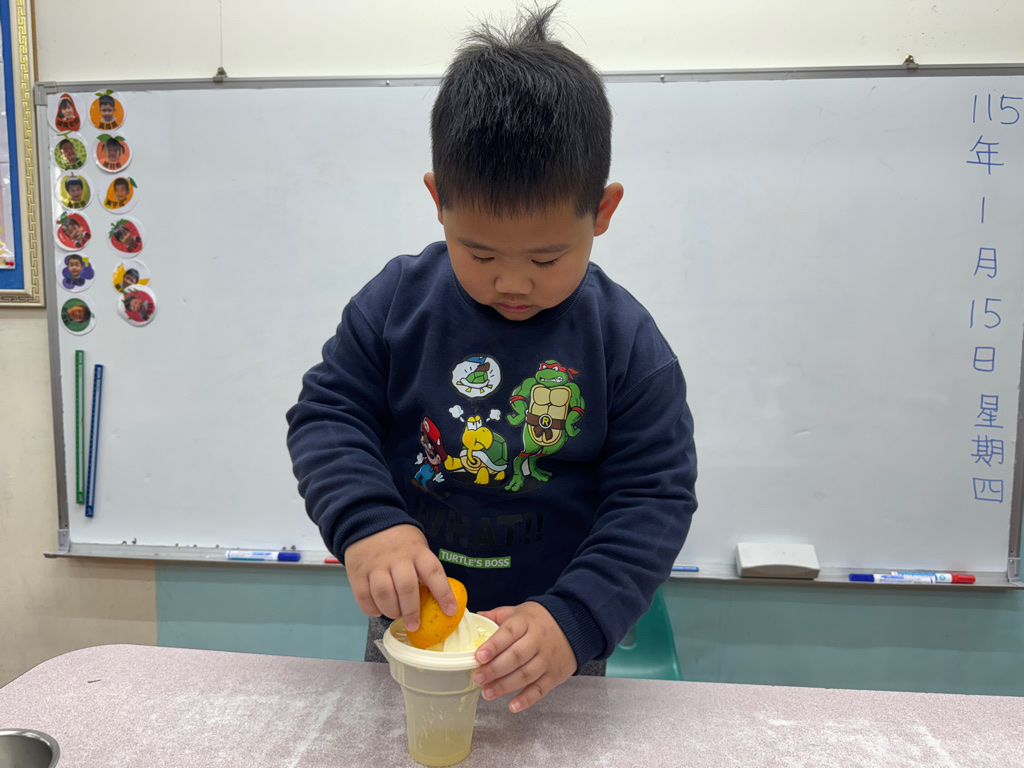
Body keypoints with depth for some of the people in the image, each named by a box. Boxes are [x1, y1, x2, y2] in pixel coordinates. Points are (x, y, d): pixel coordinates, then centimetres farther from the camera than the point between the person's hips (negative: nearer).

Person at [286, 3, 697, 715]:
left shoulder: (627, 342, -14)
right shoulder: (396, 302, -11)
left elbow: (655, 496, -13)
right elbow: (327, 415, -7)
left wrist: (575, 622, -26)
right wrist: (366, 523, -26)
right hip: (408, 623, 2)